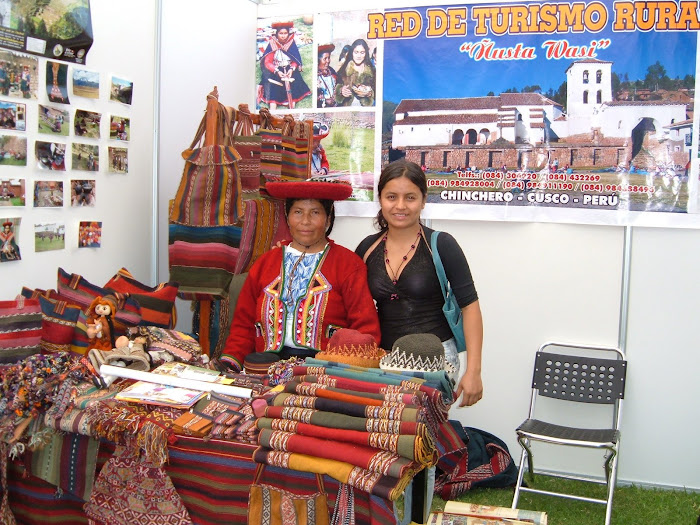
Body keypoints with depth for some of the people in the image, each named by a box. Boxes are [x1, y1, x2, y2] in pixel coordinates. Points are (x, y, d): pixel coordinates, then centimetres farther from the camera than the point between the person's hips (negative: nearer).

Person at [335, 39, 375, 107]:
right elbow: (337, 88, 10)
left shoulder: (372, 70, 9)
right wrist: (341, 91, -10)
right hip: (346, 106, 0)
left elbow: (376, 91, 9)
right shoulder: (344, 69, 9)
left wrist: (369, 93, -10)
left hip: (365, 106, 0)